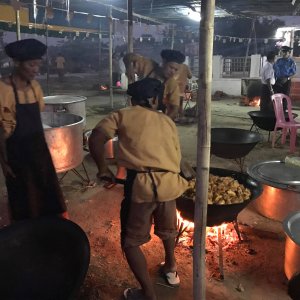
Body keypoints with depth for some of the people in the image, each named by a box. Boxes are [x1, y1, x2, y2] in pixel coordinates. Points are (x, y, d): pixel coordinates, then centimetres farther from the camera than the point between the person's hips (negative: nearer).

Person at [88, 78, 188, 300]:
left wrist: (102, 168, 9)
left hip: (141, 183, -4)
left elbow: (95, 139, -3)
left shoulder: (123, 115, 11)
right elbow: (176, 156, 19)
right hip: (170, 182, 5)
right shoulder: (168, 122, 22)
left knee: (131, 241, 13)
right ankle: (171, 269, 53)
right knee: (167, 229, 31)